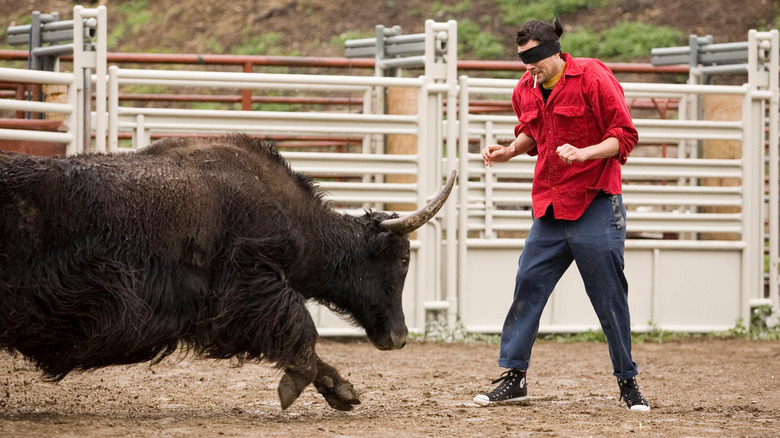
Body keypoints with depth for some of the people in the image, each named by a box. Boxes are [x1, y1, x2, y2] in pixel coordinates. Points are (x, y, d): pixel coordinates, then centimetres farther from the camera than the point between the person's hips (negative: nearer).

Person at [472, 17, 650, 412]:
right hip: (549, 206, 6)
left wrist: (584, 153, -25)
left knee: (609, 295, -2)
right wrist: (509, 152, 8)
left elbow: (624, 136, -11)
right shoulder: (525, 90, 8)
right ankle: (514, 377, 8)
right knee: (528, 285, 1)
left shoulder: (592, 77, -11)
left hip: (594, 205, -6)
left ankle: (627, 382, 9)